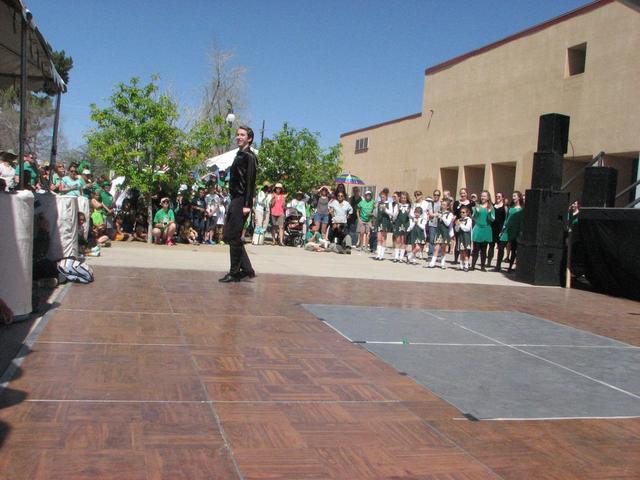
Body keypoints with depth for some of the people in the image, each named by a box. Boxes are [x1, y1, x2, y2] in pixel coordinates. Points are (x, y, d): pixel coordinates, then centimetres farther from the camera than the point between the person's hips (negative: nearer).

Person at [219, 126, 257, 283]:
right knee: (229, 236, 11)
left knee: (234, 237, -6)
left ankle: (235, 273, 2)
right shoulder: (239, 155, 18)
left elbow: (250, 182, -17)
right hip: (235, 199, 10)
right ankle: (247, 269, 15)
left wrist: (247, 204, -22)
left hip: (242, 201, -10)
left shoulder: (249, 156, -9)